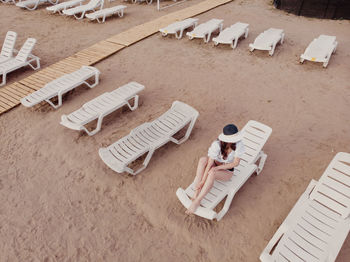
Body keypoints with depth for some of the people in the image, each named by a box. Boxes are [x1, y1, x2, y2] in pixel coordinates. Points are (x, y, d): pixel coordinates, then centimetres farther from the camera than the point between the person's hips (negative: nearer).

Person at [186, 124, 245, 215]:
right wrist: (202, 181, -27)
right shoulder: (216, 145, -26)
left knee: (212, 173, -36)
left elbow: (236, 163, -19)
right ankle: (196, 194, -30)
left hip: (227, 171, -1)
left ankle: (197, 201, -26)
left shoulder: (239, 144, -26)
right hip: (215, 167, 2)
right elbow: (209, 164, -25)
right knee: (203, 159, -32)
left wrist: (217, 167, -25)